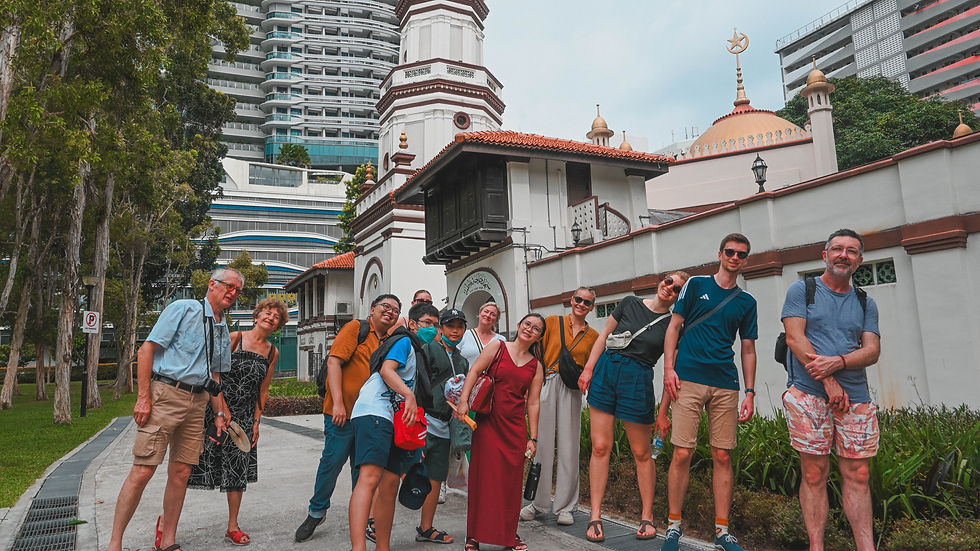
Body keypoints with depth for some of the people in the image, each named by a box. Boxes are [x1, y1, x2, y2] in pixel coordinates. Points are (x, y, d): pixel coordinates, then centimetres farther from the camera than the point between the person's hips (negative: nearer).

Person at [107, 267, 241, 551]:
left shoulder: (223, 330, 18)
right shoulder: (183, 309, -3)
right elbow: (146, 350, -7)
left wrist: (220, 413, 17)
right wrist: (143, 397, -13)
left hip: (197, 401, 6)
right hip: (166, 392, -6)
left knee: (181, 473, 8)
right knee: (143, 470, -8)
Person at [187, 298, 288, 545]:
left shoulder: (273, 353, 7)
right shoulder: (235, 338, -6)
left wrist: (256, 421, 8)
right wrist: (220, 411, -13)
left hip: (244, 416, 4)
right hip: (217, 407, -4)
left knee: (238, 467, 8)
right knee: (192, 460, -3)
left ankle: (233, 527, 19)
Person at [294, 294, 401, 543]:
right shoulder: (356, 328, -4)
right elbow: (334, 362, -12)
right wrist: (338, 402, -18)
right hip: (343, 412, -5)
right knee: (332, 461, 0)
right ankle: (316, 511, 20)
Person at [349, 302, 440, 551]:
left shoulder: (421, 353, 29)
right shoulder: (404, 341, 3)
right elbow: (386, 370, -13)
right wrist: (409, 395, -26)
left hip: (395, 420, 10)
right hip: (374, 412, -10)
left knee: (389, 486, 8)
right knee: (370, 477, -23)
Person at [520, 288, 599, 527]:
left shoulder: (593, 336, 13)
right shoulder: (552, 322, 8)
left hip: (571, 391, 1)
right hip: (546, 385, -1)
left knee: (568, 446, 1)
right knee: (542, 442, 1)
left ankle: (565, 506, 11)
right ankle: (538, 501, 14)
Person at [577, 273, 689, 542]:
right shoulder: (630, 304, 7)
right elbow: (604, 335, 10)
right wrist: (588, 368, 2)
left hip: (638, 381, -1)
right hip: (605, 371, 2)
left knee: (642, 453, 6)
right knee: (600, 447, -1)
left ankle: (647, 517, 21)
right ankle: (595, 517, 6)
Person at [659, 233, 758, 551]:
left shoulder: (746, 302, 15)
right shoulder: (696, 285, 7)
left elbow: (748, 349, 16)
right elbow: (674, 326, 5)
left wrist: (750, 393, 8)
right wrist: (669, 368, -6)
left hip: (726, 385, 3)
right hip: (689, 380, -3)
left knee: (723, 457, 4)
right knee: (682, 454, -6)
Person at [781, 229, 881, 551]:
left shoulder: (866, 304, 17)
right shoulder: (802, 291, 6)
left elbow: (872, 351, 6)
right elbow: (795, 338, -5)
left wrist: (837, 361, -15)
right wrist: (829, 382, -11)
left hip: (856, 397, 4)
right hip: (809, 394, -3)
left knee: (857, 476, 5)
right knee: (814, 474, -1)